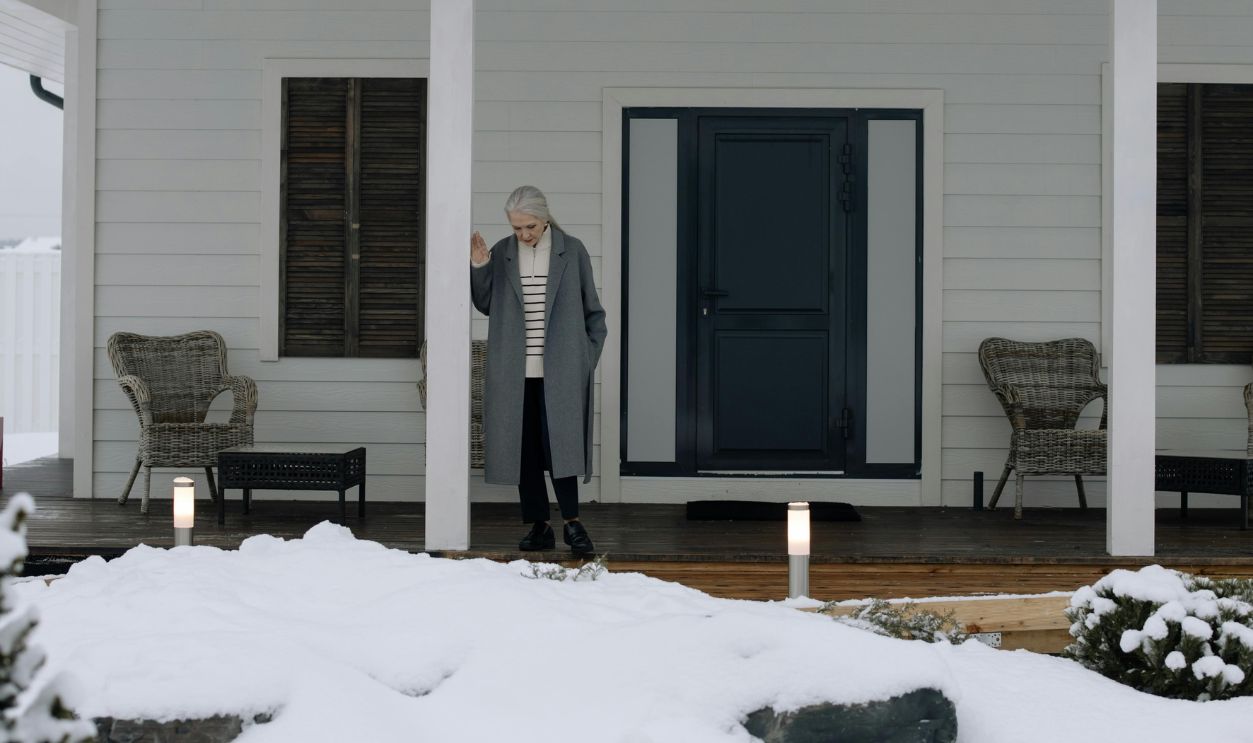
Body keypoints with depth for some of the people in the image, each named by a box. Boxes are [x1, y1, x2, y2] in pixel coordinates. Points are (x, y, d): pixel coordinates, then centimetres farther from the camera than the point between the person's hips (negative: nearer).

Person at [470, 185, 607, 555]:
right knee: (523, 449, 3)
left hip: (558, 371, -2)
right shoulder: (501, 254, 6)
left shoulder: (572, 251, 2)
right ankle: (538, 526, 10)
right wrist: (478, 268, -3)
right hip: (514, 371, 3)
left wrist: (587, 358, 1)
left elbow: (593, 312, 7)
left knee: (558, 443, -10)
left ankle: (572, 522, 0)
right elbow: (485, 305, 11)